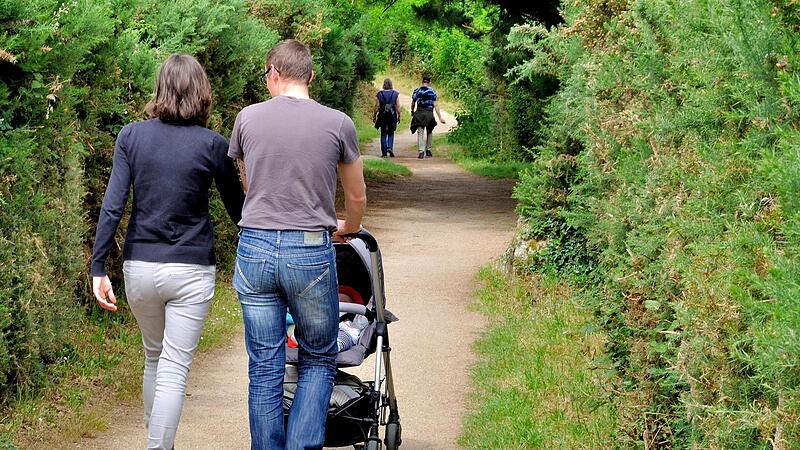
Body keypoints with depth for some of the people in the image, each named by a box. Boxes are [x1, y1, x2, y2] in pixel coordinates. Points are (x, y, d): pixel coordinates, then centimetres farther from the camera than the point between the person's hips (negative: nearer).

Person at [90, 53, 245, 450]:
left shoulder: (131, 136, -2)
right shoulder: (212, 145, -7)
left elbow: (112, 205, -7)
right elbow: (237, 209, 3)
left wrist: (98, 269, -6)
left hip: (139, 268, 3)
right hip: (191, 270, -3)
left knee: (154, 359, 22)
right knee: (174, 371, -1)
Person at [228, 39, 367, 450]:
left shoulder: (248, 118, 5)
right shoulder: (337, 123, 0)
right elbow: (357, 196, 12)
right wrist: (348, 230, 34)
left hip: (254, 247, 2)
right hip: (310, 251, -2)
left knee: (264, 367, 7)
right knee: (318, 362, 12)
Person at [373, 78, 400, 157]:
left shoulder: (379, 94, -1)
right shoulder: (396, 94, -1)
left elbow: (377, 106, -2)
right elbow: (398, 106, -2)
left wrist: (375, 116, 6)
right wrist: (399, 116, 5)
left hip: (382, 115, 0)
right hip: (392, 115, 0)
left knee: (383, 134, 8)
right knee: (391, 133, 15)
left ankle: (384, 152, 5)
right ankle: (390, 147, -8)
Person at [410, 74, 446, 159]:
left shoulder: (417, 91, 2)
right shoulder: (432, 91, -1)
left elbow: (413, 104, 11)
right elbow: (435, 105, -5)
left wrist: (412, 112, 31)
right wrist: (440, 118, -4)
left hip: (419, 113, 0)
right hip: (429, 113, 0)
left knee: (420, 133, -3)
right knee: (429, 132, 20)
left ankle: (421, 151, -19)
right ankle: (429, 150, 21)